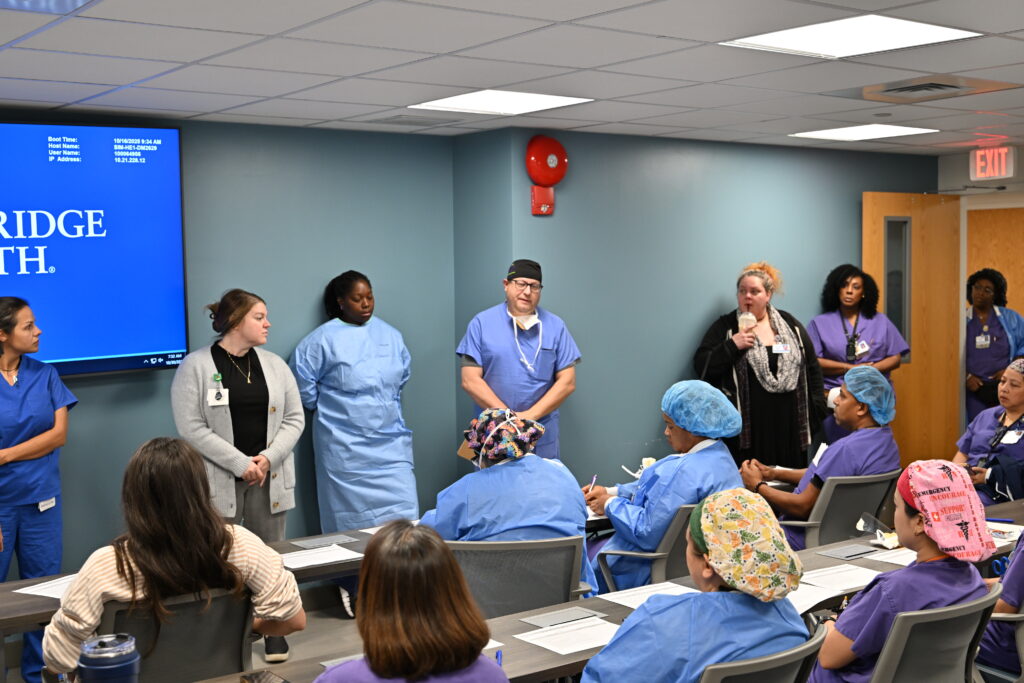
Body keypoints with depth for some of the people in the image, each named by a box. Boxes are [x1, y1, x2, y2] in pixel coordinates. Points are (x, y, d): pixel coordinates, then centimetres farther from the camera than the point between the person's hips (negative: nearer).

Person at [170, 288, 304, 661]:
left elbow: (294, 418, 7)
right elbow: (192, 428, -12)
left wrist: (268, 459, -9)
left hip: (268, 479, 4)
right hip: (219, 481, -4)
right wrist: (240, 464, -16)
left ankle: (275, 635, 21)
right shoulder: (195, 366, -6)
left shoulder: (275, 364, 9)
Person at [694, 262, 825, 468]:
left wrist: (816, 410, 8)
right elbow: (702, 366, -3)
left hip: (788, 423, 3)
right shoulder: (724, 327, 4)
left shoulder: (790, 325, 11)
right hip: (747, 425, -2)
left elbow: (812, 368, 14)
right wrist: (732, 346, -15)